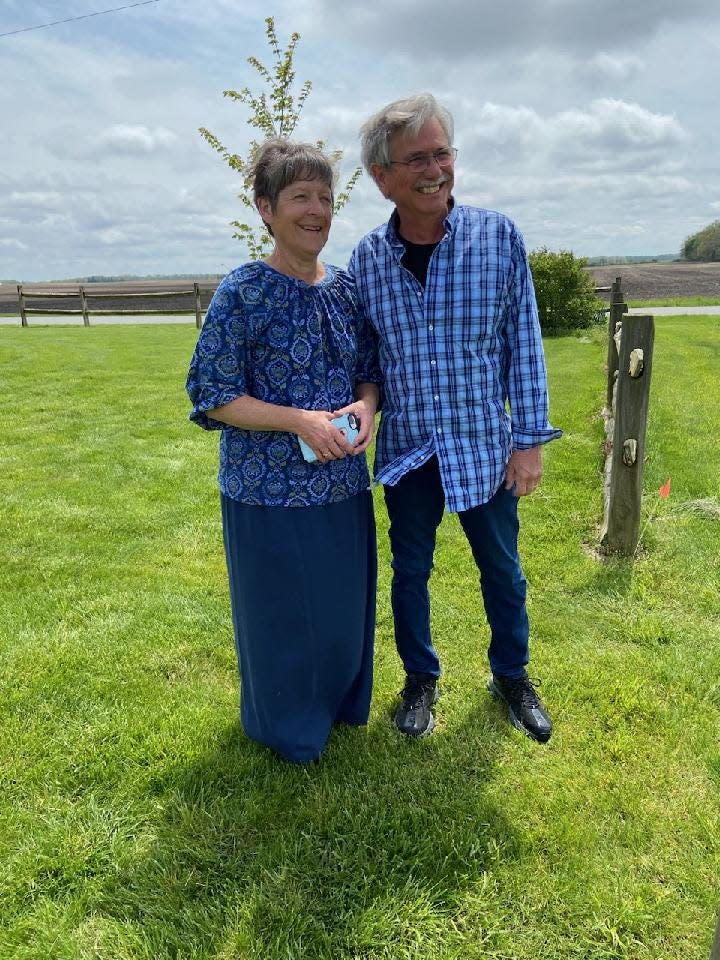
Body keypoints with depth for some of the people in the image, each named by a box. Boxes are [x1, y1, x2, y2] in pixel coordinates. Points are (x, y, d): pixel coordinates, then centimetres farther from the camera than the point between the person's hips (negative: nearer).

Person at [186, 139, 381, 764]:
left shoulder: (347, 288, 4)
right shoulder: (243, 293, -13)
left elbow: (370, 372, 13)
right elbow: (212, 396, -12)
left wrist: (365, 405, -10)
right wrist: (301, 420, -22)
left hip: (343, 483, 6)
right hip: (269, 488, -5)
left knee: (346, 604, 18)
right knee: (282, 613, 10)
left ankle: (339, 703, 46)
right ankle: (286, 726, 38)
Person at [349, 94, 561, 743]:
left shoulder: (499, 237, -7)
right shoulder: (366, 260, -3)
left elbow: (524, 344, -5)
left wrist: (530, 440, -6)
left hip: (486, 446, -1)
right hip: (407, 450, 2)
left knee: (502, 570, 14)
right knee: (410, 572, 15)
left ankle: (512, 676, 39)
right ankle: (420, 678, 39)